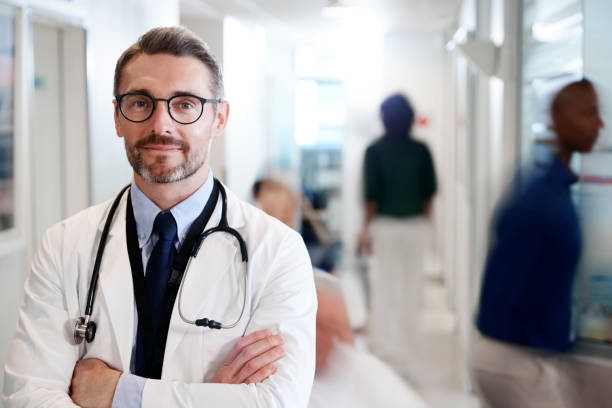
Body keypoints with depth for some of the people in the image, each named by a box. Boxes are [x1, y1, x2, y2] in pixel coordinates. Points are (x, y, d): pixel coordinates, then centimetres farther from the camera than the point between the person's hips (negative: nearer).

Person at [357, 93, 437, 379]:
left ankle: (388, 353, -1)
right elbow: (429, 192, 2)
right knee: (410, 289, 12)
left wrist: (366, 229, -1)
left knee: (384, 291, 4)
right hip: (416, 226, 2)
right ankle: (401, 354, 24)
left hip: (385, 226, -2)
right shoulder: (421, 150, -1)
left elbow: (371, 194, -8)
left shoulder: (374, 151, -7)